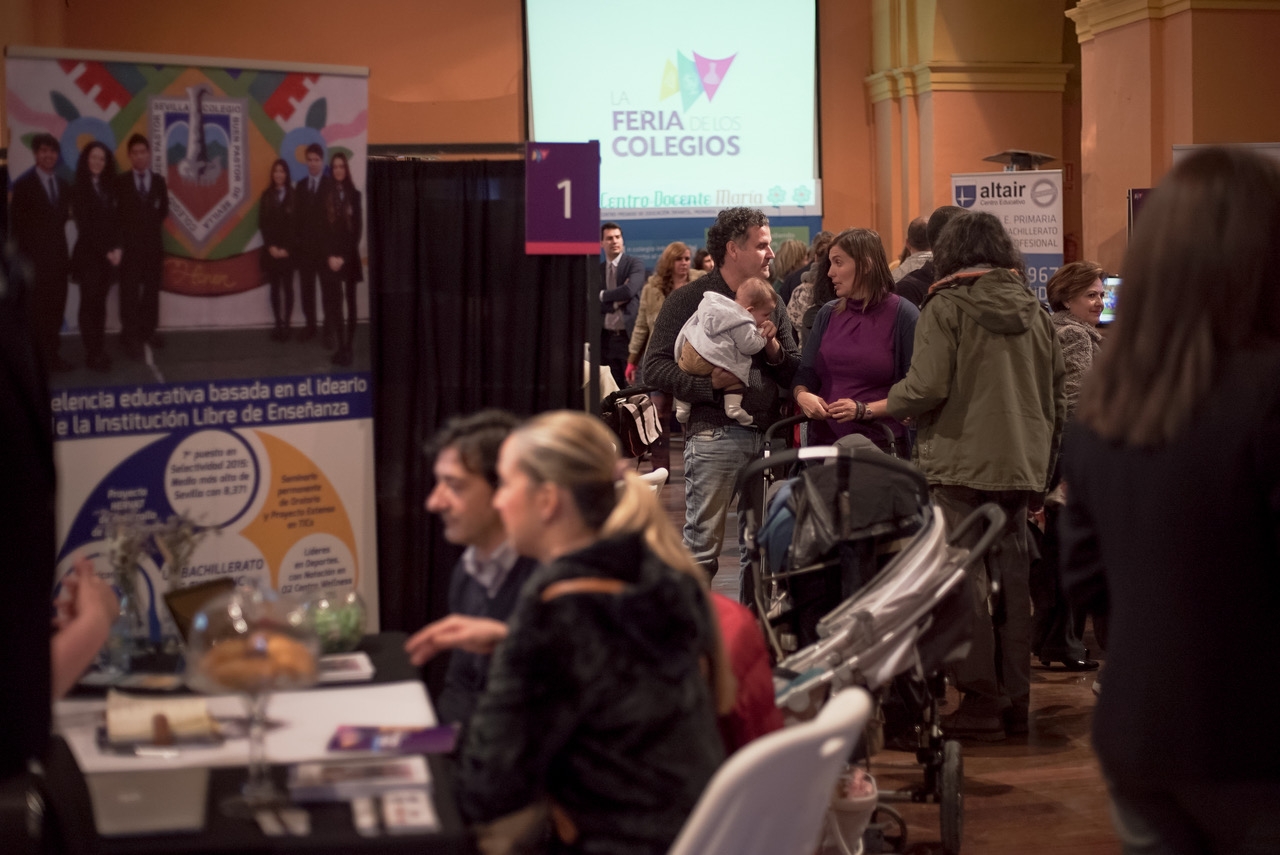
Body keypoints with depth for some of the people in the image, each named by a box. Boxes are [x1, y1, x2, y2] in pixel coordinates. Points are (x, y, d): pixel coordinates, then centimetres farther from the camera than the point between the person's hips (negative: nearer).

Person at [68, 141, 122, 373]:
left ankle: (100, 351, 9)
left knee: (100, 302, 7)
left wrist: (117, 249, -5)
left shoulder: (109, 188, 12)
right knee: (90, 302, -4)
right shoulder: (79, 189, -5)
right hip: (88, 254, -5)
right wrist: (106, 251, -10)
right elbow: (85, 226, -8)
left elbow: (116, 221, 9)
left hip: (109, 255, 5)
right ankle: (93, 354, -3)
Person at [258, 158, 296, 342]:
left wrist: (286, 248, -9)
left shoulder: (293, 195, -1)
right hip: (271, 250, 2)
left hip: (288, 250, -2)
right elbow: (262, 224, 5)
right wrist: (271, 246, -7)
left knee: (287, 287, 0)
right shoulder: (266, 195, 6)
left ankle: (286, 324, 2)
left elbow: (295, 224, -3)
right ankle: (278, 324, 6)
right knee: (275, 287, 3)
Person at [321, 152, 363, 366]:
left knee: (350, 302, 0)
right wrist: (330, 256, -8)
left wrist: (343, 257, -5)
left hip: (350, 257, 1)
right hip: (330, 258, -1)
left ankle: (348, 347, 2)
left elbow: (358, 229, 3)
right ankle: (341, 347, -3)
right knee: (335, 302, -4)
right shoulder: (324, 196, 3)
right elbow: (320, 229, 2)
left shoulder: (354, 195, 5)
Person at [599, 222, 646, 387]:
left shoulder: (635, 264, 0)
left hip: (629, 335, -4)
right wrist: (617, 301, -11)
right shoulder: (597, 270, 11)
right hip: (606, 337, 4)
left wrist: (603, 295, -6)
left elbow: (629, 290, -17)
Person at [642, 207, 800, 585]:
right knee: (702, 546, -5)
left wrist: (774, 348, -3)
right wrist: (708, 384, -19)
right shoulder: (689, 299, 0)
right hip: (715, 436, -6)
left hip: (765, 436, 6)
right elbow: (655, 366, -7)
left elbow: (794, 376, 16)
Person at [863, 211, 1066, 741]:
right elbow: (1057, 396, 15)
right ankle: (1015, 701, 15)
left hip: (960, 464, -6)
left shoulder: (947, 307, -6)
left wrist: (874, 408, 2)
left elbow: (926, 388, -16)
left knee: (966, 582, -2)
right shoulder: (1033, 311, 11)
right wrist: (1042, 472, 23)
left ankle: (981, 702, -4)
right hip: (1019, 468, 6)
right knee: (1011, 581, 10)